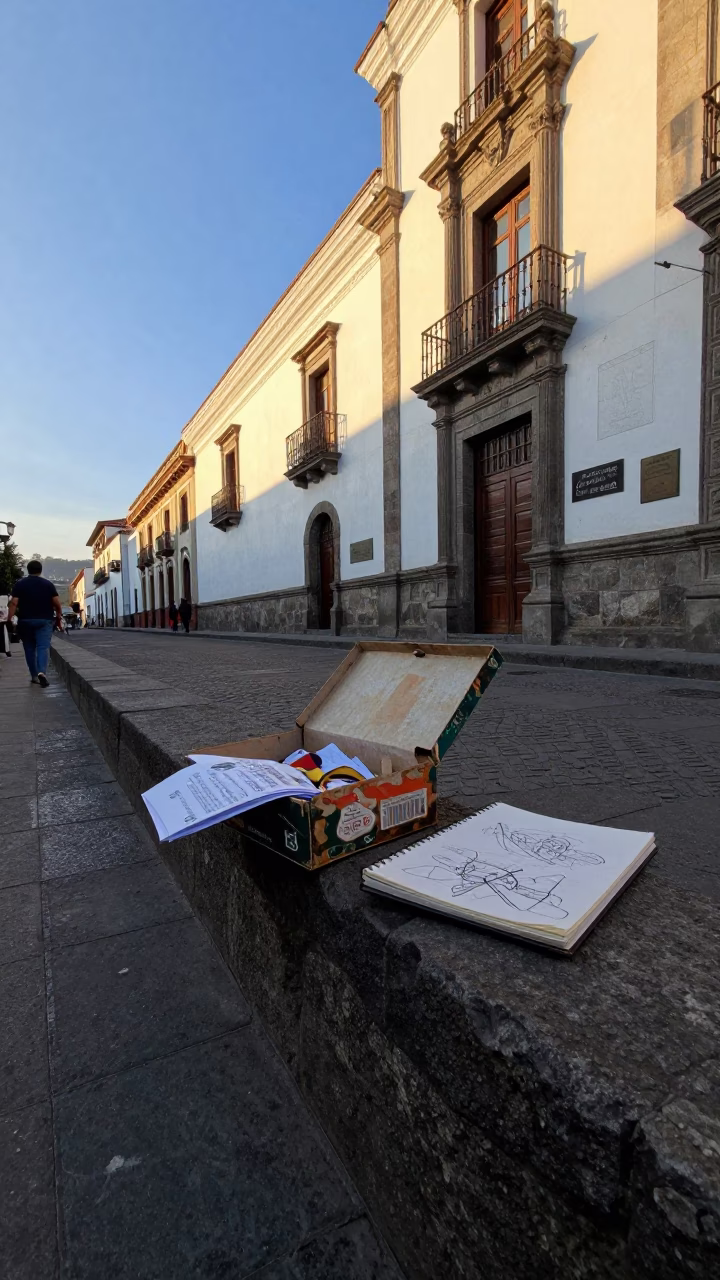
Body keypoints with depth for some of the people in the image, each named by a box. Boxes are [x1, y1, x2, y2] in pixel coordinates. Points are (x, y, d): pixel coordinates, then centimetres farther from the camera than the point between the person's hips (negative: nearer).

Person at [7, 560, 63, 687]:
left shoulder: (19, 584, 3)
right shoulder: (48, 584, 2)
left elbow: (14, 603, -6)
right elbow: (57, 603, -1)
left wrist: (9, 619, -7)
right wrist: (59, 617, 10)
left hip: (26, 620, 1)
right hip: (44, 620, -1)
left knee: (30, 649, 11)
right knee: (43, 647, -7)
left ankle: (34, 676, 16)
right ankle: (42, 672, -27)